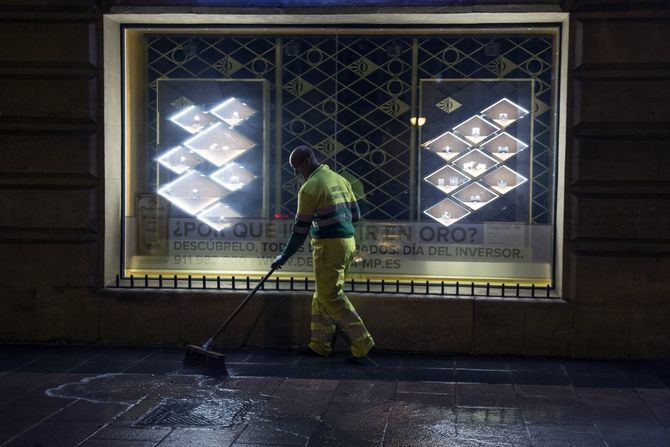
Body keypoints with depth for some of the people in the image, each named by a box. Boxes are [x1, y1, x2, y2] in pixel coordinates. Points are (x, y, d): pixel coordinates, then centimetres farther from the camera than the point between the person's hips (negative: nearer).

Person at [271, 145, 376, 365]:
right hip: (348, 242, 9)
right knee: (322, 295, 16)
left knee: (331, 297, -4)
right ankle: (320, 345, 21)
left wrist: (285, 256, -2)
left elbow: (300, 228, -10)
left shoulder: (310, 187, -12)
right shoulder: (340, 179, 13)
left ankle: (362, 346, -7)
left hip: (329, 246, -9)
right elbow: (355, 214, 16)